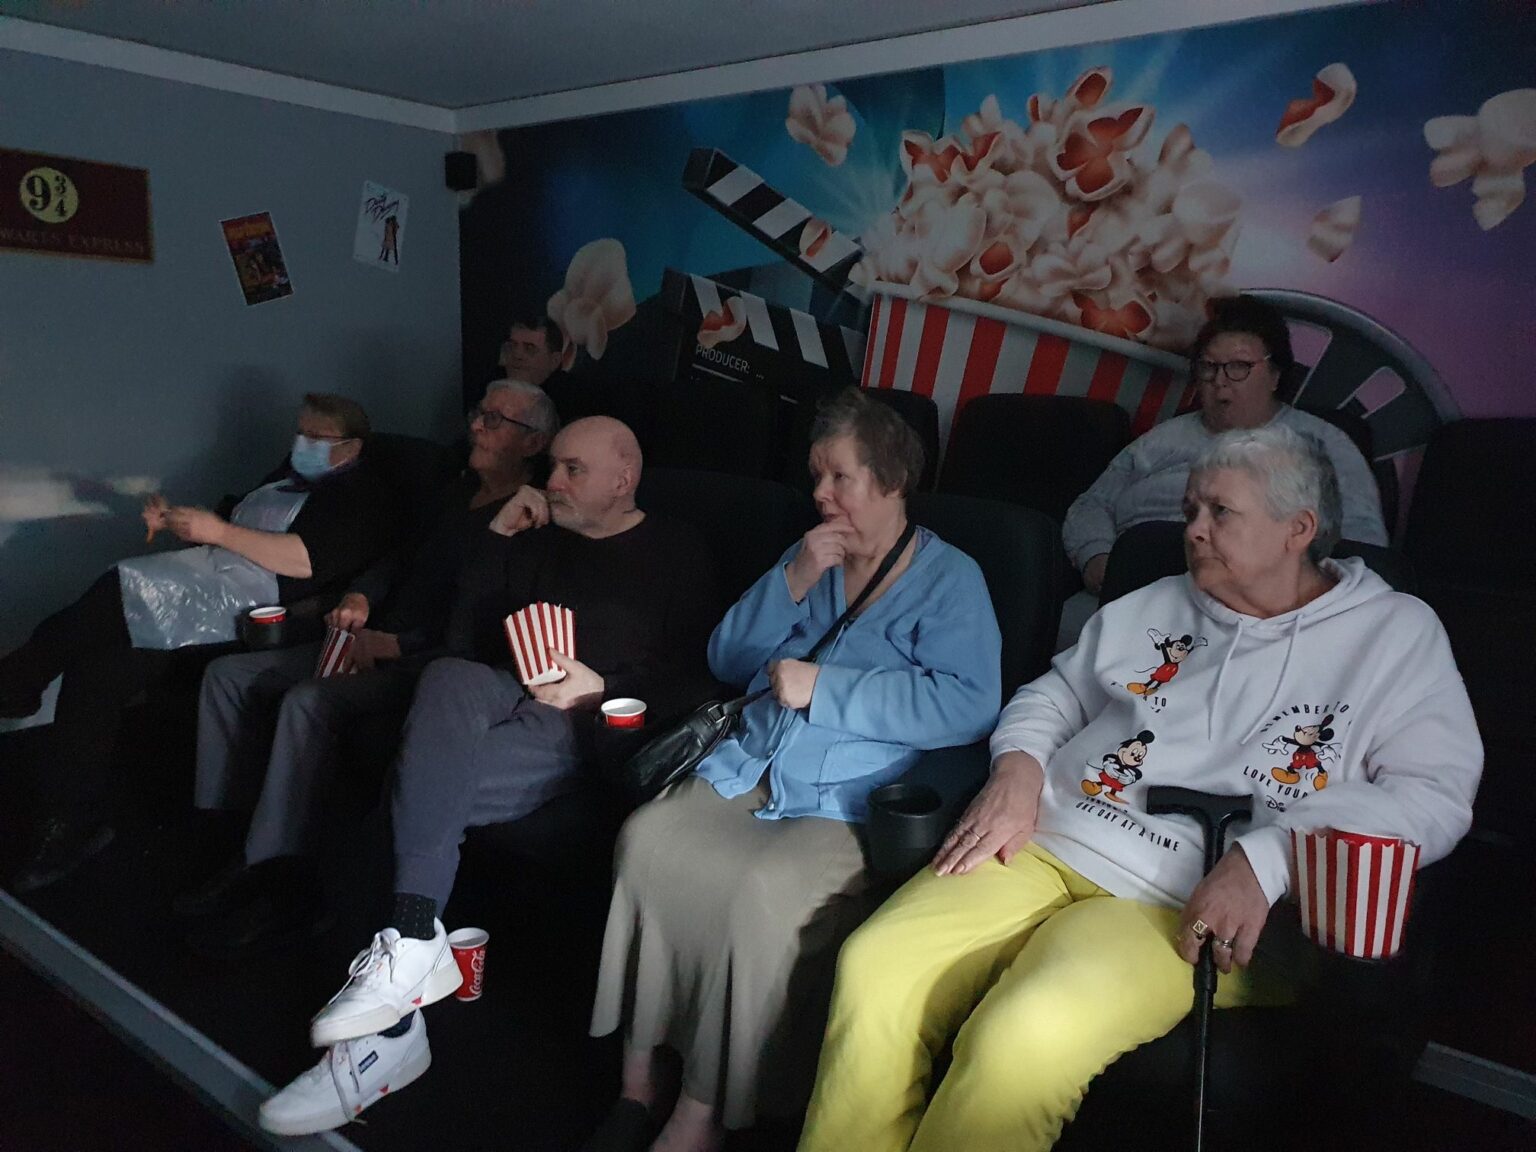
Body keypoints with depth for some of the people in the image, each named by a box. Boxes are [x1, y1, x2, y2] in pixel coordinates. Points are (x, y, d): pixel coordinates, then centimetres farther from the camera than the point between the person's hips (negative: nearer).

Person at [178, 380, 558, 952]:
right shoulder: (458, 493, 17)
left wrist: (392, 645, -19)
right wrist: (360, 597, 6)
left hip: (427, 663, -10)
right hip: (379, 642, 10)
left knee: (308, 701, -33)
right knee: (227, 675, 4)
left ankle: (277, 881, -21)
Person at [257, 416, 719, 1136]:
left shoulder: (677, 554, 10)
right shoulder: (538, 542, 27)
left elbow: (690, 670, -1)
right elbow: (459, 632, 22)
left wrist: (600, 688, -15)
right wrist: (495, 537, 14)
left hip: (577, 727, -5)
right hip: (500, 698, 5)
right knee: (451, 678, -33)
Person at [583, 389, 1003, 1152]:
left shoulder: (950, 578, 2)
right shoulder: (809, 558, 21)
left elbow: (967, 706, -14)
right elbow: (726, 660, 15)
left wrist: (824, 687, -14)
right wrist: (793, 582, 0)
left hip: (851, 803, -5)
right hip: (748, 769, 5)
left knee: (760, 892, -31)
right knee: (647, 838, -22)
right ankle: (639, 1080, -10)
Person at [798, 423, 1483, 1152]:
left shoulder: (1398, 633, 7)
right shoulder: (1154, 607, 22)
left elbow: (1437, 791, -4)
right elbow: (1055, 692, 28)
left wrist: (1267, 859, -18)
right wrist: (1018, 765, 4)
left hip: (1187, 906, -4)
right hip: (1047, 845, 5)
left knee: (1024, 1037, -33)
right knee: (875, 969, -21)